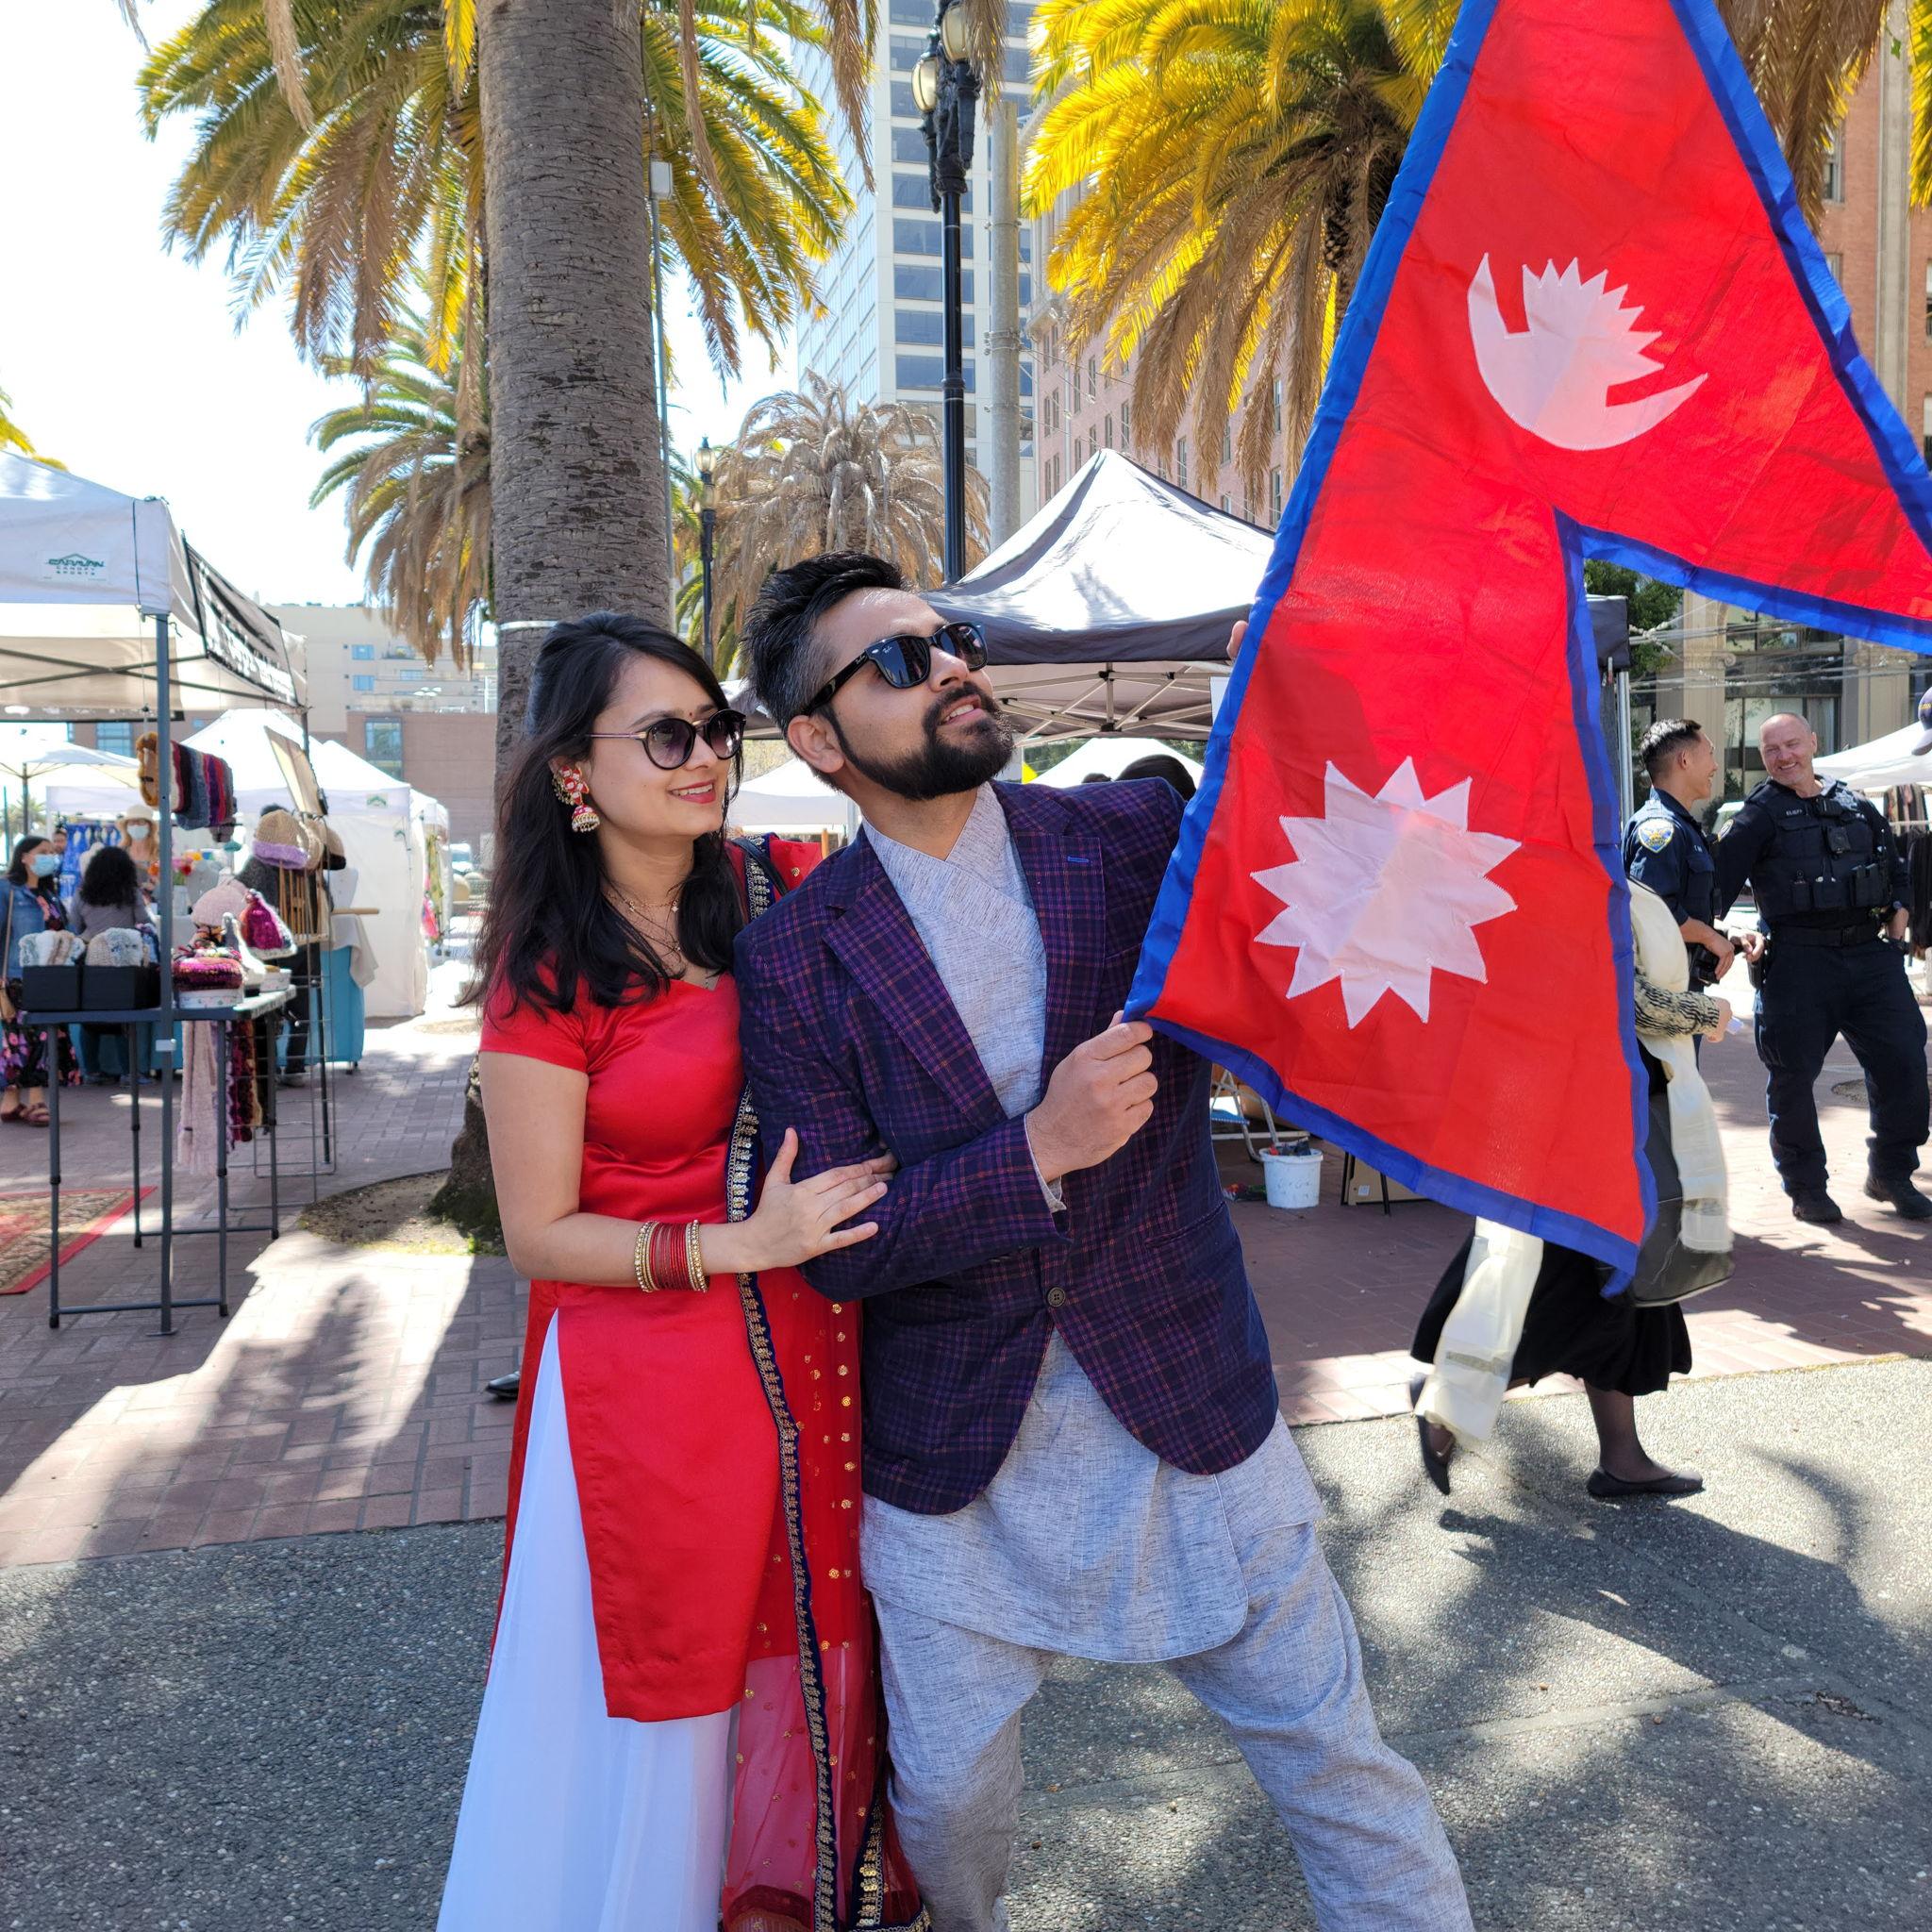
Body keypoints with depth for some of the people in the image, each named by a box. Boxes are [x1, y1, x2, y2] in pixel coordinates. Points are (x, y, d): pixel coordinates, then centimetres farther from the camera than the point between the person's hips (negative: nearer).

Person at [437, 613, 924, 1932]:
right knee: (664, 1703, 12)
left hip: (802, 1356, 5)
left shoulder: (755, 902, 1)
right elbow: (539, 1234, -11)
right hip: (647, 1370, -5)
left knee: (808, 1654, 20)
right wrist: (741, 1245, -21)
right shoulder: (549, 973, -13)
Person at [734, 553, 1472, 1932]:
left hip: (1191, 1413, 1)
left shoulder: (1138, 837, -4)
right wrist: (1037, 1150, -24)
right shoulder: (797, 961, -9)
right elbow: (834, 1245, -11)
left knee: (1340, 1762, 11)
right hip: (954, 1455, 0)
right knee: (949, 1800, 17)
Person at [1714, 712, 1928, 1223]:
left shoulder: (1856, 805, 14)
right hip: (1799, 960, -4)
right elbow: (1721, 878, -10)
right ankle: (1805, 1187, 17)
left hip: (1871, 952, 4)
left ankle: (1891, 1174, 22)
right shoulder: (1761, 815, -1)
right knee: (1793, 1073, 0)